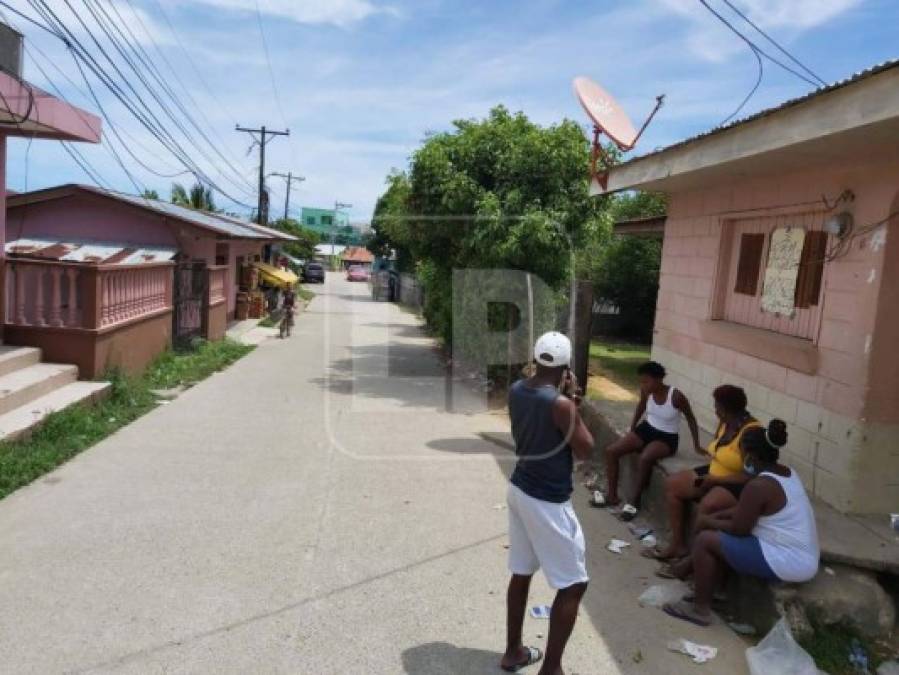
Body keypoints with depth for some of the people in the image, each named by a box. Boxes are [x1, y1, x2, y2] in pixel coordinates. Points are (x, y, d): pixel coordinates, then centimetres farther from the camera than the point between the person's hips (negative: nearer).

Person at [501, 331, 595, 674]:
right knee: (573, 585, 6)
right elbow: (585, 450, -12)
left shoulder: (516, 390, -1)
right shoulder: (560, 404, -25)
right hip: (548, 502, -8)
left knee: (521, 573, 20)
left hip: (519, 489, 8)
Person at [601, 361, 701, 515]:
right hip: (646, 429, 6)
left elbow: (691, 419, -9)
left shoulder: (676, 396, -23)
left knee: (645, 458, -35)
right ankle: (612, 496, 2)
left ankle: (634, 501, -17)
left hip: (666, 438, -6)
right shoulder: (646, 392, -9)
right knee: (611, 451, -10)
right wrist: (632, 429, 17)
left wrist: (697, 446, -4)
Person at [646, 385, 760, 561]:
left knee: (707, 505, -35)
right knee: (672, 484, 2)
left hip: (739, 486, -10)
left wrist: (714, 480, -23)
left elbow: (750, 476, -26)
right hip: (715, 474, 10)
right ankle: (678, 544, 5)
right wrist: (707, 475, 0)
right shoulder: (725, 422, 3)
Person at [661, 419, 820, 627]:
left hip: (787, 564, -10)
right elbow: (745, 511, 16)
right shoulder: (787, 473, 8)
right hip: (804, 559, 10)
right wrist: (717, 517, 12)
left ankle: (700, 609, 6)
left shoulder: (758, 485, -22)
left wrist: (709, 522, 2)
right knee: (723, 538, 20)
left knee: (705, 540, -4)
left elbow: (739, 529, -14)